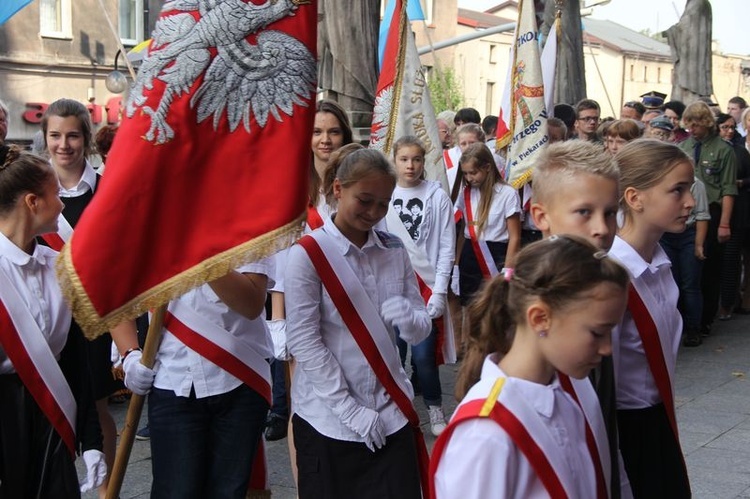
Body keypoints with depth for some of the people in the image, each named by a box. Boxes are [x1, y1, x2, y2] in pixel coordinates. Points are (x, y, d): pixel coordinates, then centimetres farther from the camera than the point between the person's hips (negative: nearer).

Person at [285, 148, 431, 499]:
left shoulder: (394, 251, 8)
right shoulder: (308, 254, -8)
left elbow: (421, 332, 8)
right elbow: (303, 340, -12)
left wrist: (409, 318, -15)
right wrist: (349, 409, -14)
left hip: (391, 411, 4)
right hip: (328, 418, -4)